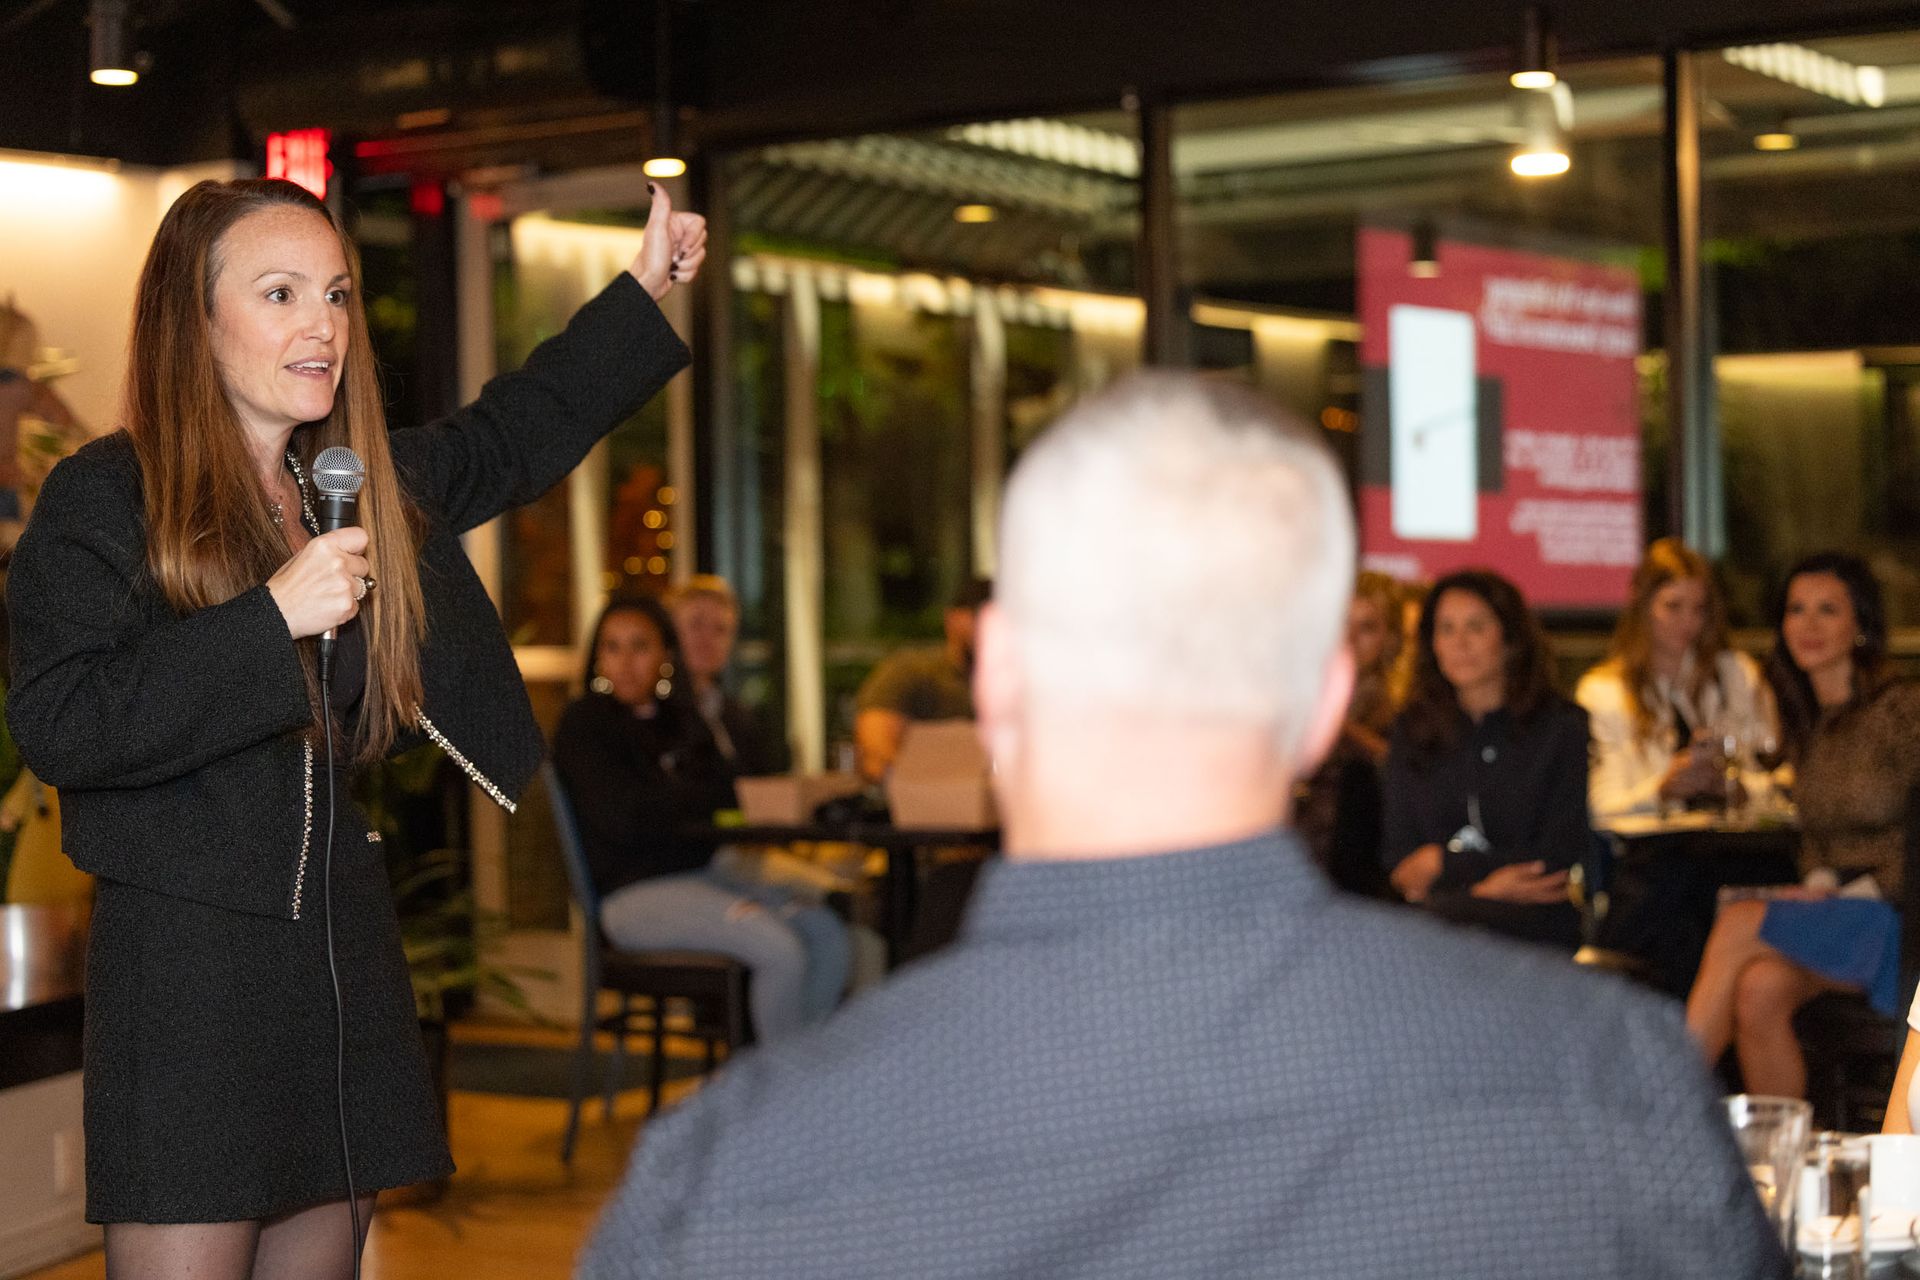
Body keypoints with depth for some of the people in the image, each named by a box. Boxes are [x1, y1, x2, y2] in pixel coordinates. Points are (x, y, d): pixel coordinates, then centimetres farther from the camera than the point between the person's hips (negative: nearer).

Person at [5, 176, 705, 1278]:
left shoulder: (369, 486, 13)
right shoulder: (105, 497, -7)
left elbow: (510, 437, 32)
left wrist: (644, 294, 30)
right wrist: (271, 619, -20)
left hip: (350, 956, 7)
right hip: (186, 959, -6)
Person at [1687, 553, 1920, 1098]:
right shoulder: (1803, 721, 14)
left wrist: (1859, 891, -16)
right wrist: (1820, 884, 0)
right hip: (1832, 922, 5)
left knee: (1737, 924, -26)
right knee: (1759, 990, -27)